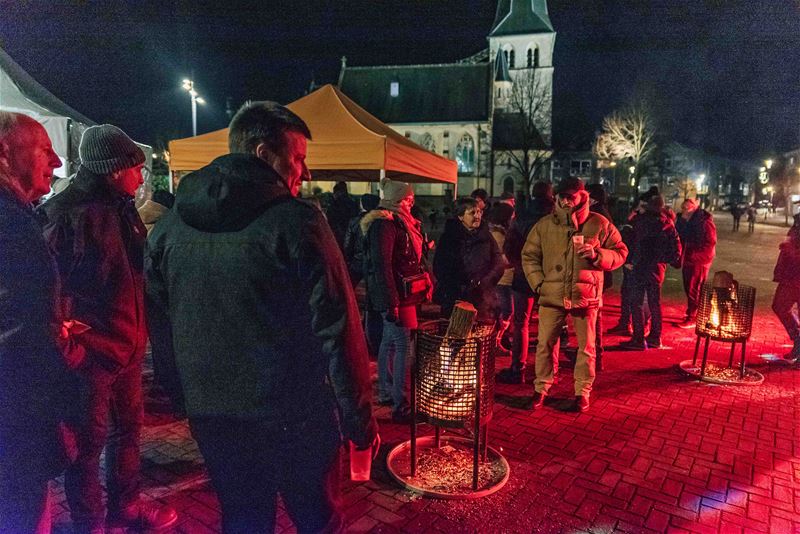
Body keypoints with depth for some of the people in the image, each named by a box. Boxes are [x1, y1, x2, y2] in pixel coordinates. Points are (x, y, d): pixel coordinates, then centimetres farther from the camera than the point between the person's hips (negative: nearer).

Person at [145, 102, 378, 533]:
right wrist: (359, 418, -9)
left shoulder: (170, 224, 2)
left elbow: (159, 318, 9)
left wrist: (187, 399, 19)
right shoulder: (296, 221, -16)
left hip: (212, 417, 5)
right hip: (294, 417, -5)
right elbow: (337, 331, -18)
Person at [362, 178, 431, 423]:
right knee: (403, 346, -8)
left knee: (389, 343, 16)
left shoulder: (401, 222, 14)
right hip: (396, 295, -10)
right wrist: (391, 303, -24)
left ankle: (385, 393, 28)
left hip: (404, 293, 10)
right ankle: (400, 406, -3)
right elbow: (381, 265, -21)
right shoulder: (384, 224, -15)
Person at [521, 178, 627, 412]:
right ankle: (541, 388, 23)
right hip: (552, 295, 1)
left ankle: (582, 391, 26)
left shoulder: (599, 224, -1)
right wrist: (538, 283, -3)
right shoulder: (544, 225, 2)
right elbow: (529, 255, 8)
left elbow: (620, 252, 5)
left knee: (586, 347, 9)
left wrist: (597, 254, -15)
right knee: (545, 343, 6)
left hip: (586, 295, 0)